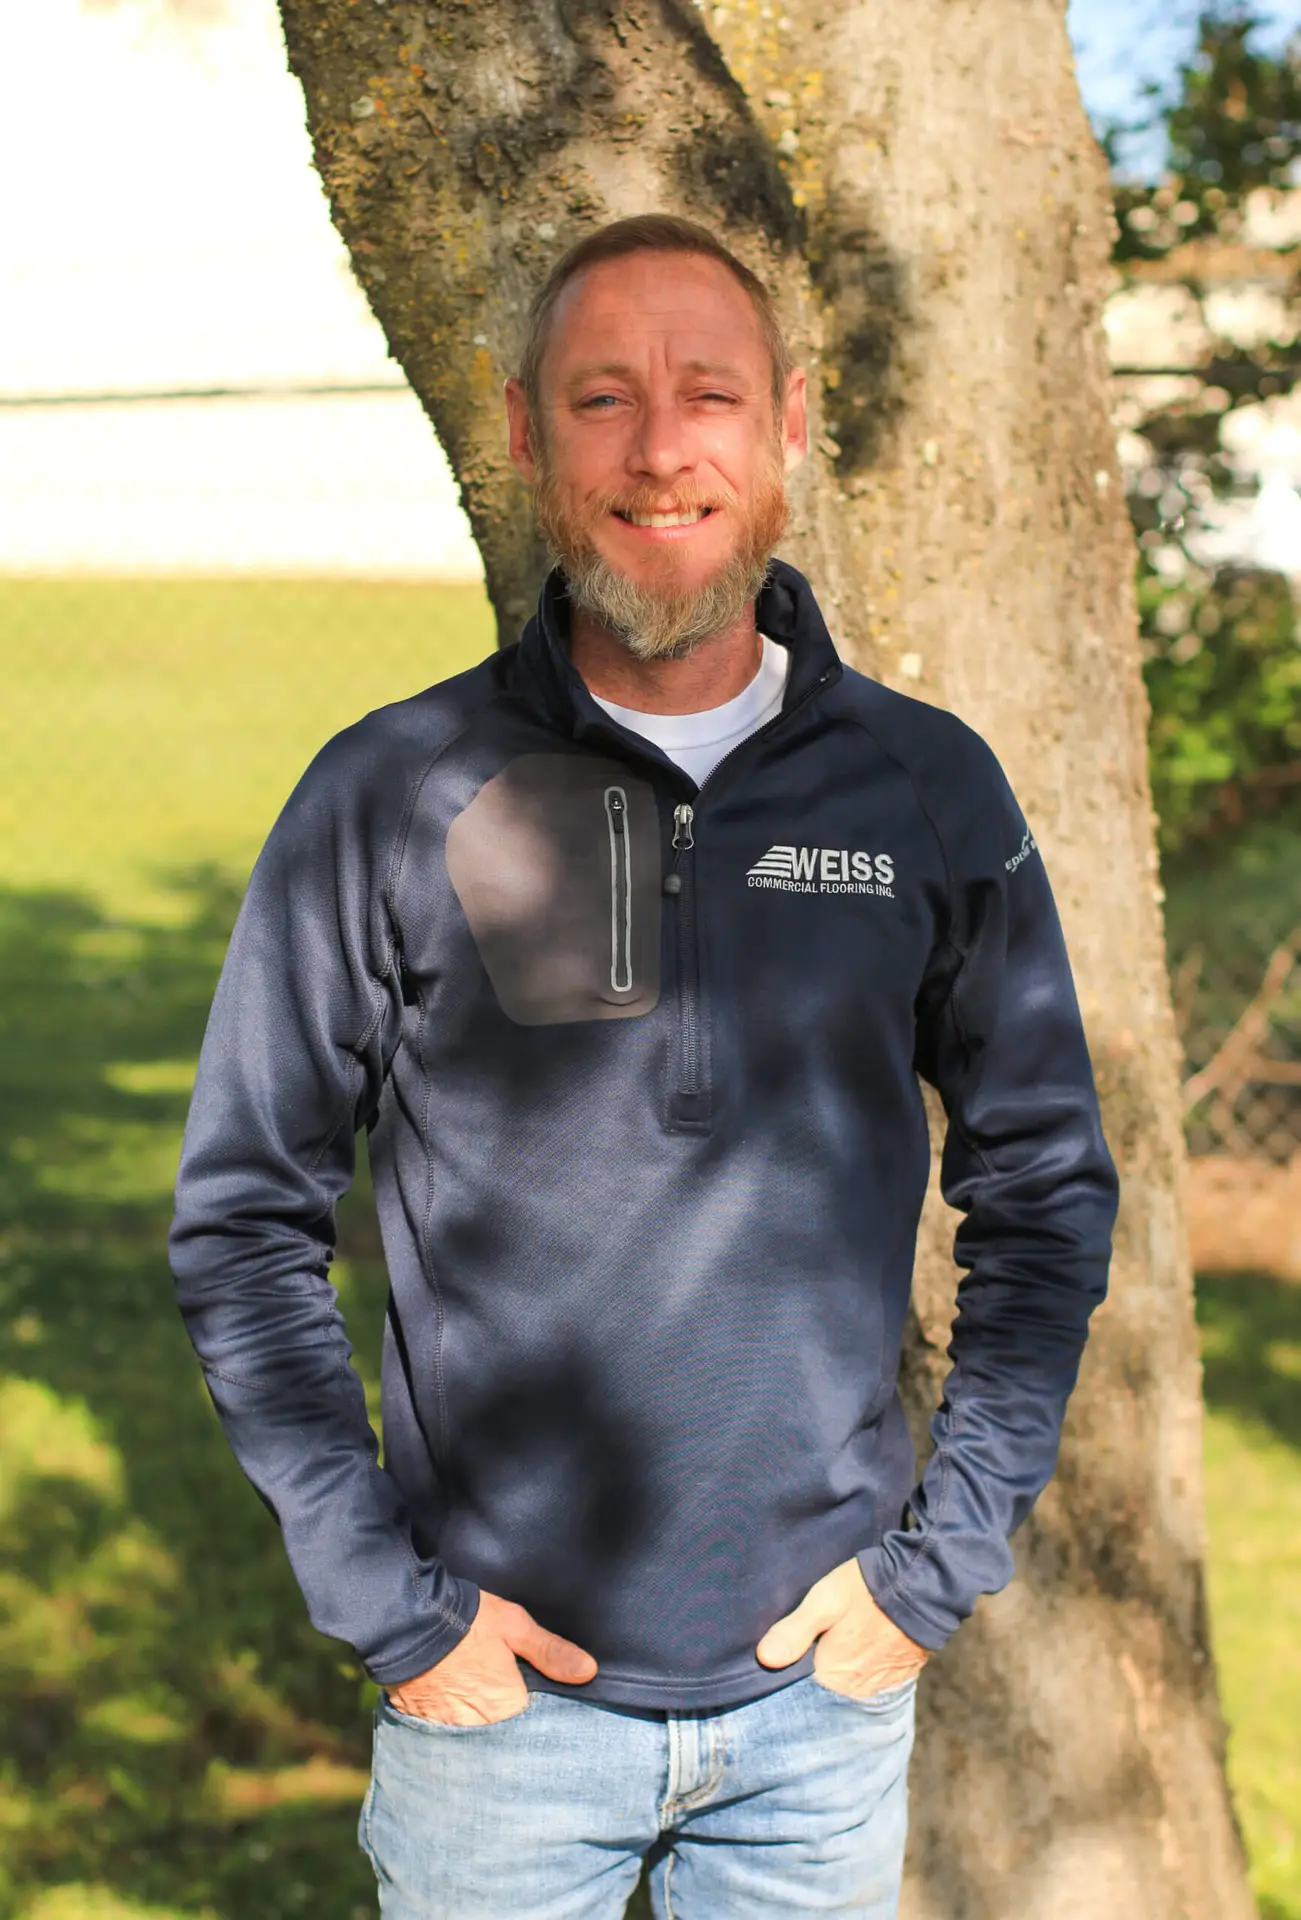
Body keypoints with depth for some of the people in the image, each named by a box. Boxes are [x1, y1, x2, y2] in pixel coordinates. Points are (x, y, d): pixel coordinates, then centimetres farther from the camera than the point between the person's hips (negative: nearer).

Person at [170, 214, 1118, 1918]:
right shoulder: (390, 800, -6)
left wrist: (942, 1558, 0)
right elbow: (245, 1217, -1)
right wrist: (382, 1597, -6)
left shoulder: (930, 791, -1)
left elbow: (1048, 1190, 7)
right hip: (500, 1696, -1)